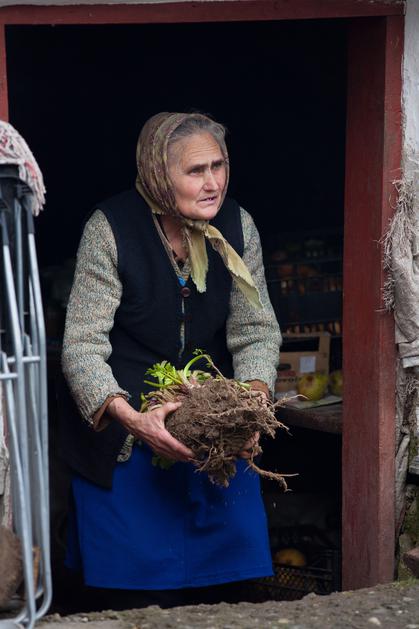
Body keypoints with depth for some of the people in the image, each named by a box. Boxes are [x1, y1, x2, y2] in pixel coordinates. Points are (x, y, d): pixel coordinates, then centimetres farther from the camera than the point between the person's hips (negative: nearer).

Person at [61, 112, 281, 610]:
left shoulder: (237, 226, -5)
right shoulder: (111, 229, -17)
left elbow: (257, 329, -3)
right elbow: (82, 345, -19)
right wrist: (130, 417, -36)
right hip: (123, 438, -3)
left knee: (215, 593, 6)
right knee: (140, 598, -4)